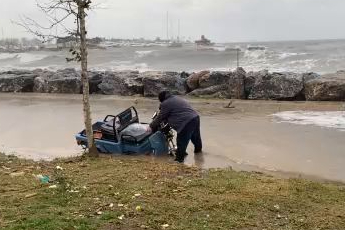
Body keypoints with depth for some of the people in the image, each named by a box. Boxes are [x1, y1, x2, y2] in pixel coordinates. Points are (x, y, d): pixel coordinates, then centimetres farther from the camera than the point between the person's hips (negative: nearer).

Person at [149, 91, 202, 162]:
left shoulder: (165, 104, -3)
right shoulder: (177, 98, 23)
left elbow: (160, 118, 1)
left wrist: (151, 126, 14)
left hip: (186, 123, -10)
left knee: (181, 143, 1)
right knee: (196, 137, 30)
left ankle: (179, 159, 9)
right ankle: (198, 149, 51)